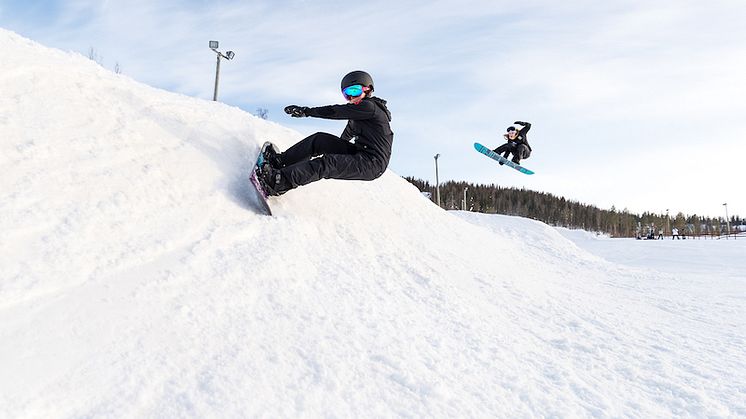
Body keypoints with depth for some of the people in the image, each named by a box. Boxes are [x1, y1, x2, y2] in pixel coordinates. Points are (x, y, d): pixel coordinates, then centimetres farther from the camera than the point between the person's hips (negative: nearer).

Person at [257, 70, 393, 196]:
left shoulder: (370, 106, -12)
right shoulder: (358, 112, 18)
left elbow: (335, 111, -13)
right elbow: (345, 137, 33)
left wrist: (306, 111, -9)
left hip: (372, 164, -9)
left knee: (327, 163, -30)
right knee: (318, 139, 0)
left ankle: (282, 182, -39)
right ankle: (281, 160, 3)